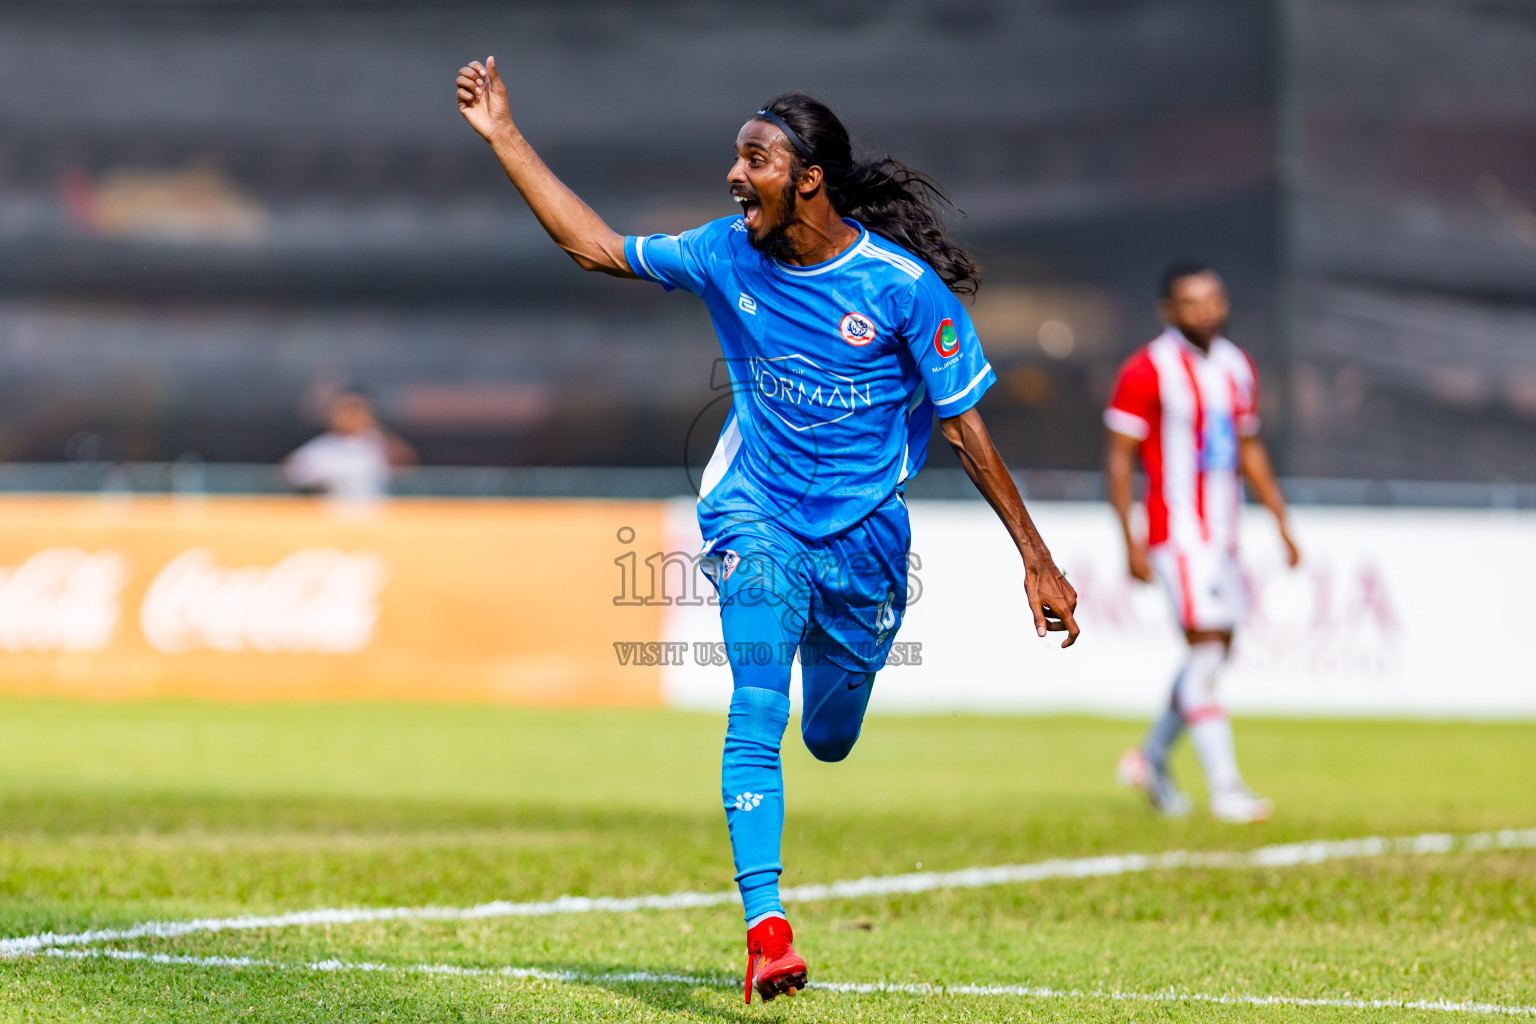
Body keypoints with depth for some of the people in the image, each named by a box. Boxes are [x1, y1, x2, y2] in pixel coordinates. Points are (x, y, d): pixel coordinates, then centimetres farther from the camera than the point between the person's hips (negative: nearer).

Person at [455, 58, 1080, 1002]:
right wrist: (505, 137, 4)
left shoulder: (904, 285, -15)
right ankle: (766, 925, -25)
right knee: (758, 711, -21)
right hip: (758, 521, 1)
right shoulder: (727, 255, -5)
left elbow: (965, 427, -10)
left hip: (865, 536, -1)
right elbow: (597, 247, 6)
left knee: (830, 740, 14)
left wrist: (1037, 559, -10)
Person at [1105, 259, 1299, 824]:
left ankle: (1151, 758, 28)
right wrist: (1130, 543, -15)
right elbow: (1119, 459, -9)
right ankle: (1225, 788, -12)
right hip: (1178, 533, -8)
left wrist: (1282, 522, 17)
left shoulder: (1237, 368, 12)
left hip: (1223, 535, 8)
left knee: (1215, 652, 11)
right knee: (1207, 647, -13)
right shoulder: (1147, 371, -11)